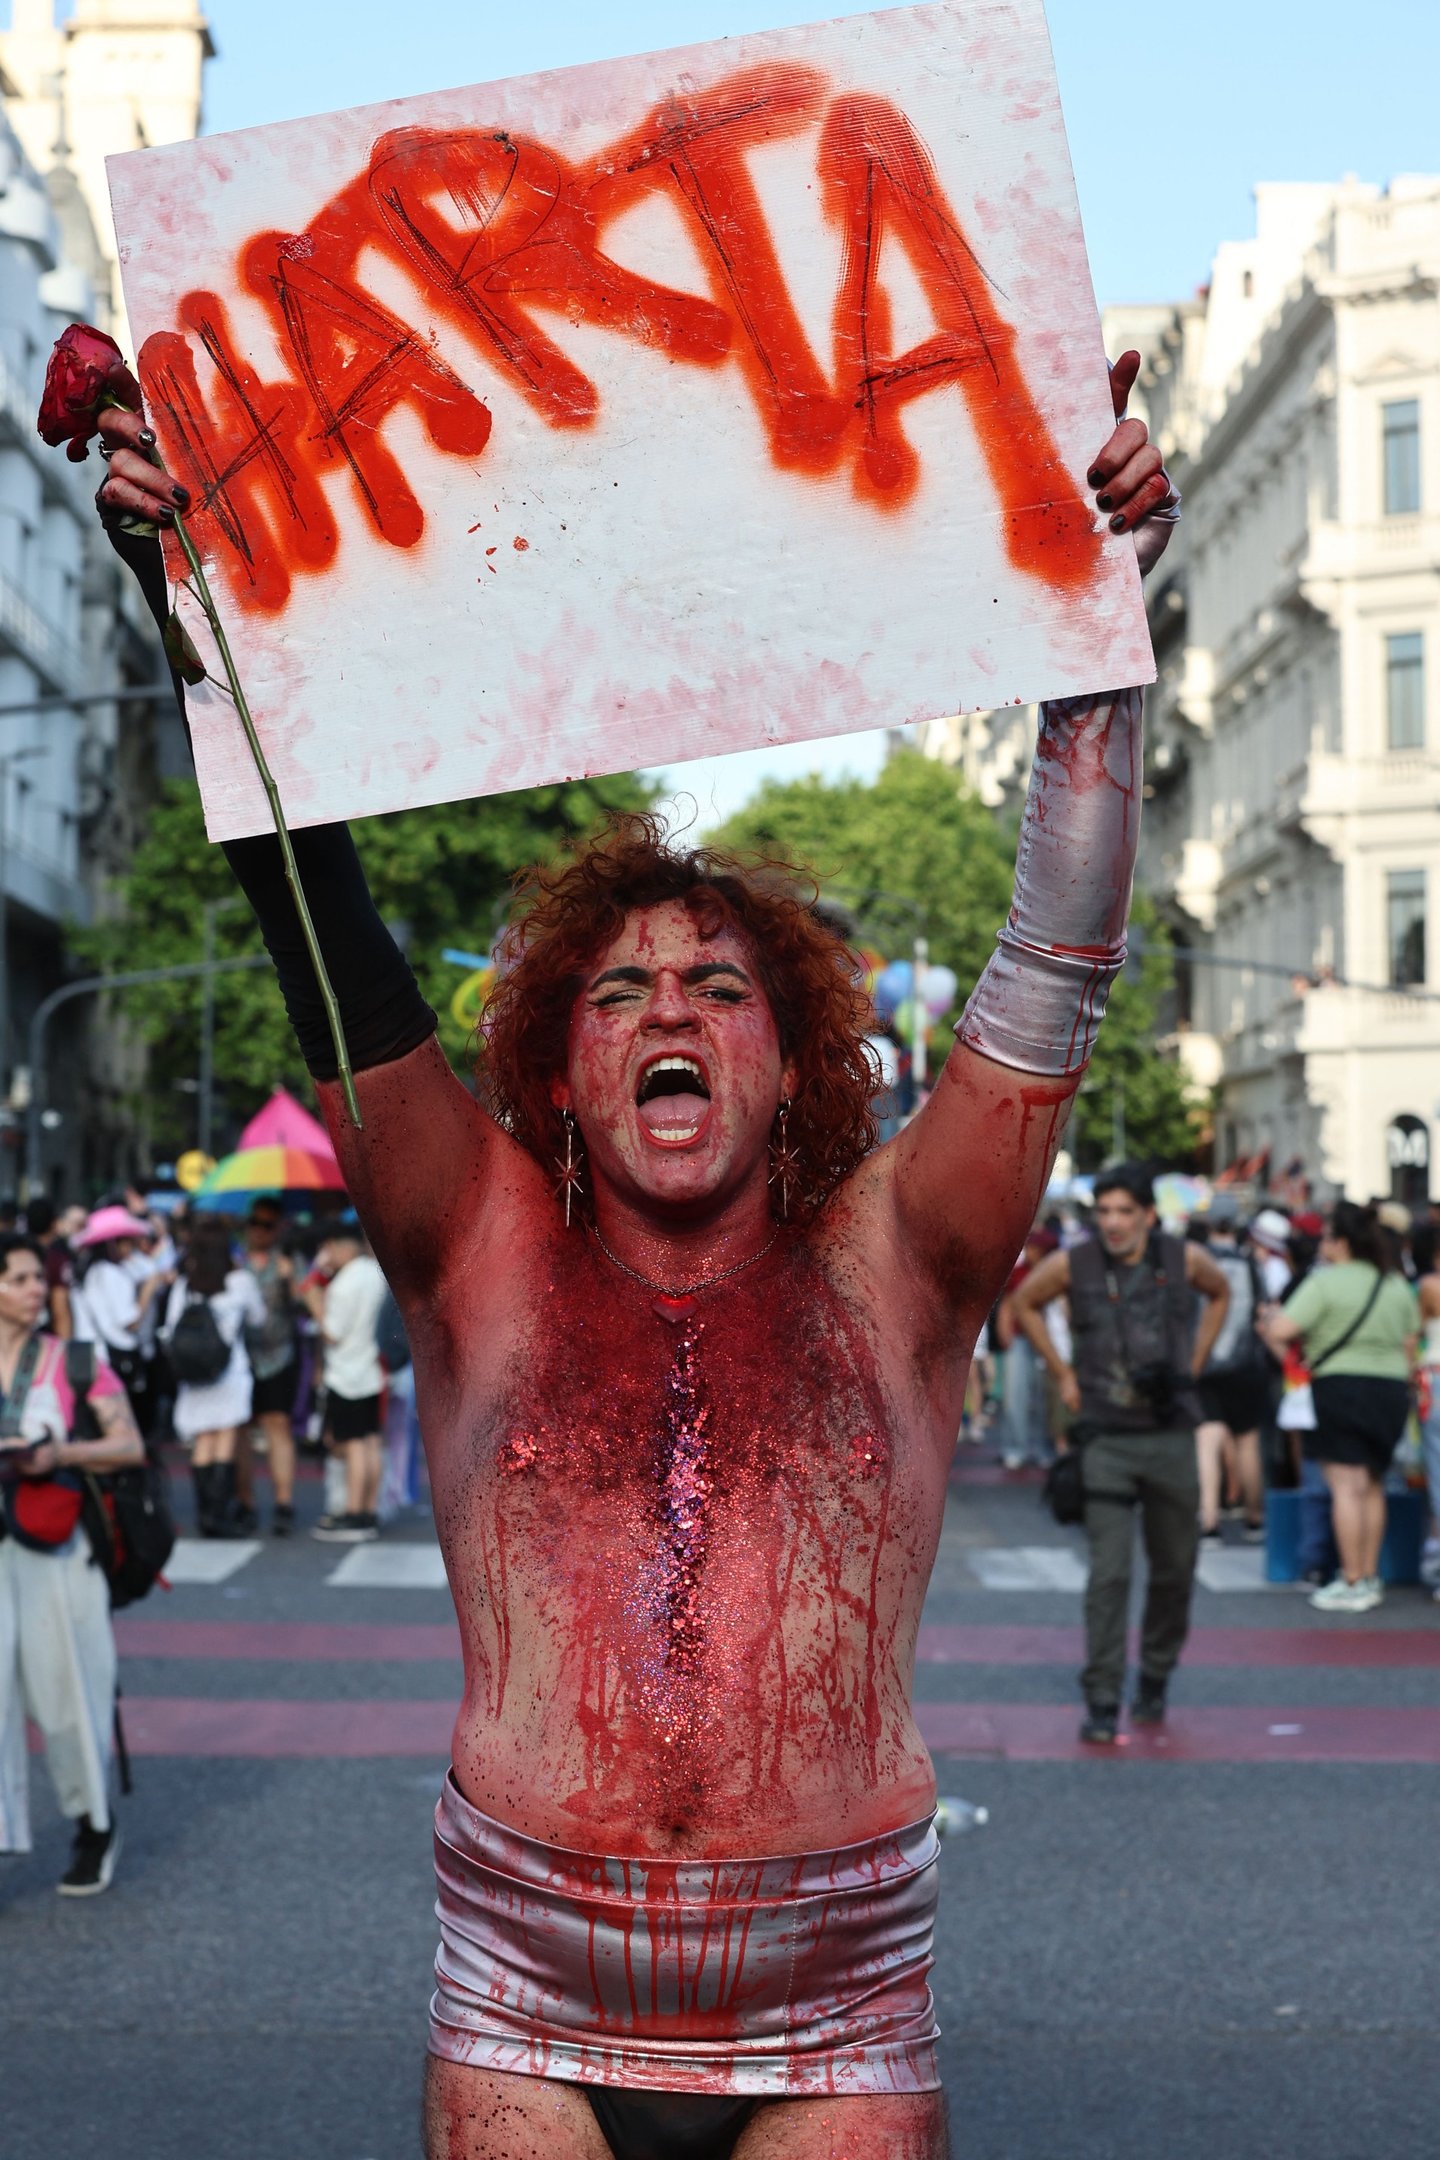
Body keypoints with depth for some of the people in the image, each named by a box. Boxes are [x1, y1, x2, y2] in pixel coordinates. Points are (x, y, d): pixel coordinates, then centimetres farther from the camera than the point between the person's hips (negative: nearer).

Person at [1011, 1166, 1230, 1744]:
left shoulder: (1184, 1260, -2)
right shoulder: (1073, 1264, -6)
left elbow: (1219, 1294, 21)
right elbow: (1024, 1303, 14)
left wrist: (1193, 1364, 11)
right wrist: (1063, 1374, 7)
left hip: (1171, 1436, 2)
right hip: (1107, 1439, -2)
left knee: (1175, 1570, 12)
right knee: (1109, 1574, -10)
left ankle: (1154, 1680, 32)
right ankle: (1101, 1703, -6)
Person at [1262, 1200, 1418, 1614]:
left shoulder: (1326, 1282, -11)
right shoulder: (1398, 1285, 10)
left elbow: (1282, 1331, -17)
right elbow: (1410, 1344, 13)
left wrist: (1273, 1317, 4)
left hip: (1339, 1386, -6)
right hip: (1392, 1389, 6)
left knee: (1347, 1485, -5)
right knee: (1372, 1485, 14)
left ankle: (1352, 1583, -4)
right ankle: (1370, 1577, 16)